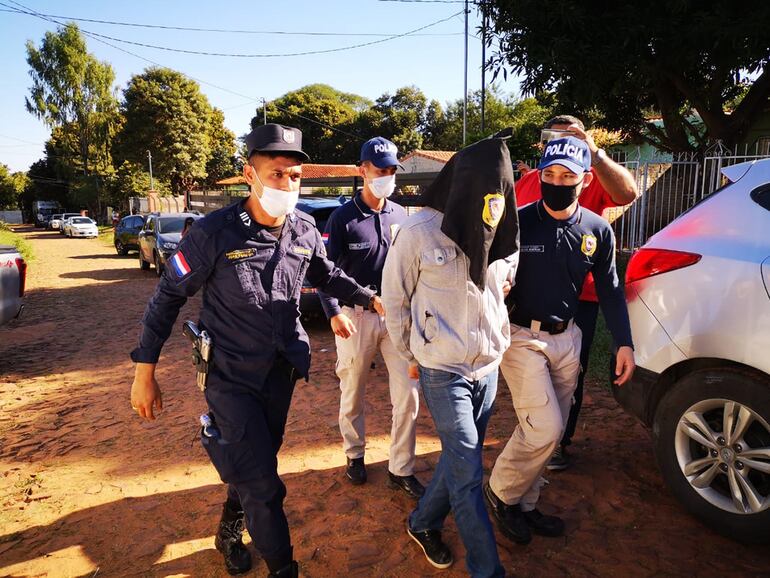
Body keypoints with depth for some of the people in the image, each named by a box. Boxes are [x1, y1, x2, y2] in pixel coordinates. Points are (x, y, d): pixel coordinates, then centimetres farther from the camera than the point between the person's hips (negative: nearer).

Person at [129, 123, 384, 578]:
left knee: (257, 465, 22)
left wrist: (370, 298, 5)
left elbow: (327, 275, 15)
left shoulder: (305, 230, -5)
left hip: (282, 372, 5)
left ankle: (230, 532, 50)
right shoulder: (215, 232, -18)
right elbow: (169, 297, -9)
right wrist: (145, 372, -7)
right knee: (262, 483, -4)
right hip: (230, 377, -5)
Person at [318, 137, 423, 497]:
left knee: (408, 393, 0)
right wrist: (333, 313, -18)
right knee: (353, 394, 12)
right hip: (356, 316, -3)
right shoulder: (343, 218, -6)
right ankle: (354, 455, 35)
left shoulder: (400, 215, 6)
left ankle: (401, 470, 15)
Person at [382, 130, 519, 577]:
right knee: (469, 473, 0)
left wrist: (496, 340, 11)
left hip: (489, 367, 6)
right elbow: (395, 298, -4)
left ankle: (424, 523, 42)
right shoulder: (420, 232, -16)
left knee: (461, 458, 18)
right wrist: (412, 354, 2)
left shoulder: (502, 234, -1)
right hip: (444, 372, -5)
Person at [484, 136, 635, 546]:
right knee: (544, 429, -12)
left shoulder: (598, 230, 1)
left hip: (566, 339, 5)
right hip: (520, 338, -5)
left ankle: (523, 505, 31)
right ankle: (500, 491, 14)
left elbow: (610, 290, 10)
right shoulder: (518, 223, -12)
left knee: (549, 433, 12)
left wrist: (624, 343, 7)